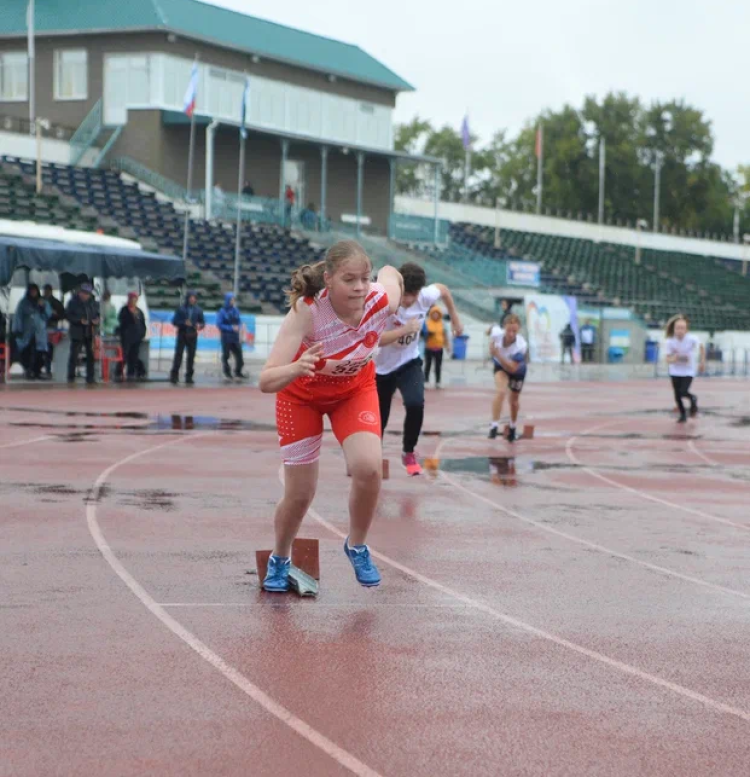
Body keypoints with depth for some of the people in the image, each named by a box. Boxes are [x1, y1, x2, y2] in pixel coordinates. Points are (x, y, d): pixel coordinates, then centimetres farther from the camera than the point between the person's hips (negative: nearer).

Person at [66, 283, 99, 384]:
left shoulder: (92, 303, 8)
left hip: (90, 333, 3)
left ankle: (90, 377, 7)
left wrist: (97, 320, -7)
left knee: (91, 355, 0)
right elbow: (68, 315, -7)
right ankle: (71, 377, 11)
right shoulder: (73, 302, -3)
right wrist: (80, 320, -19)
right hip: (77, 333, -3)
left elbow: (97, 314, 16)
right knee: (74, 355, 0)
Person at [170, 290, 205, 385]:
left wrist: (200, 326, -13)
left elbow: (203, 322, 10)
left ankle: (189, 377, 10)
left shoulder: (198, 310, 7)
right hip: (182, 334, -3)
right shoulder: (181, 309, 0)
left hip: (192, 335, 3)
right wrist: (184, 323, -18)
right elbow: (175, 321, -2)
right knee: (178, 354, -6)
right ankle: (174, 375, -3)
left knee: (191, 356, 4)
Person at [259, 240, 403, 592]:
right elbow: (266, 382, -45)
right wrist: (296, 368, -64)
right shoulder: (305, 312, -40)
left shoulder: (381, 301, -32)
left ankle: (357, 546, 6)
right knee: (300, 494, 2)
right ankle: (279, 560, 33)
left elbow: (390, 273, -5)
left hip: (355, 389, 2)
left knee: (368, 468, -22)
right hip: (301, 394, -2)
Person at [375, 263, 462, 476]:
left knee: (416, 404, -24)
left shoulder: (425, 296, -19)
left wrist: (455, 319, 15)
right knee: (379, 416, 9)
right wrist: (405, 329, -45)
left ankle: (408, 453, -1)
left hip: (409, 363, 2)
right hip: (381, 367, -2)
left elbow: (443, 289, 6)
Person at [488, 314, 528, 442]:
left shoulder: (521, 346, -41)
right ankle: (494, 425, -24)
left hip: (517, 369, -1)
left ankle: (512, 427, 45)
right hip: (500, 366, 1)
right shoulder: (497, 333, -33)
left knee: (514, 400, 17)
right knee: (500, 391, -28)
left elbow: (512, 368, -40)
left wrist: (498, 355, -50)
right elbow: (494, 327, -5)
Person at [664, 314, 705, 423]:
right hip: (675, 371, 2)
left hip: (688, 370, -2)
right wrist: (673, 359, -40)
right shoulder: (669, 342, -21)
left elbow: (701, 347, -1)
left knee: (683, 392, -15)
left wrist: (702, 362, 4)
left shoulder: (692, 339, -22)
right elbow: (668, 360, -17)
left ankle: (693, 399, 20)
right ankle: (683, 415, 29)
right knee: (677, 394, 5)